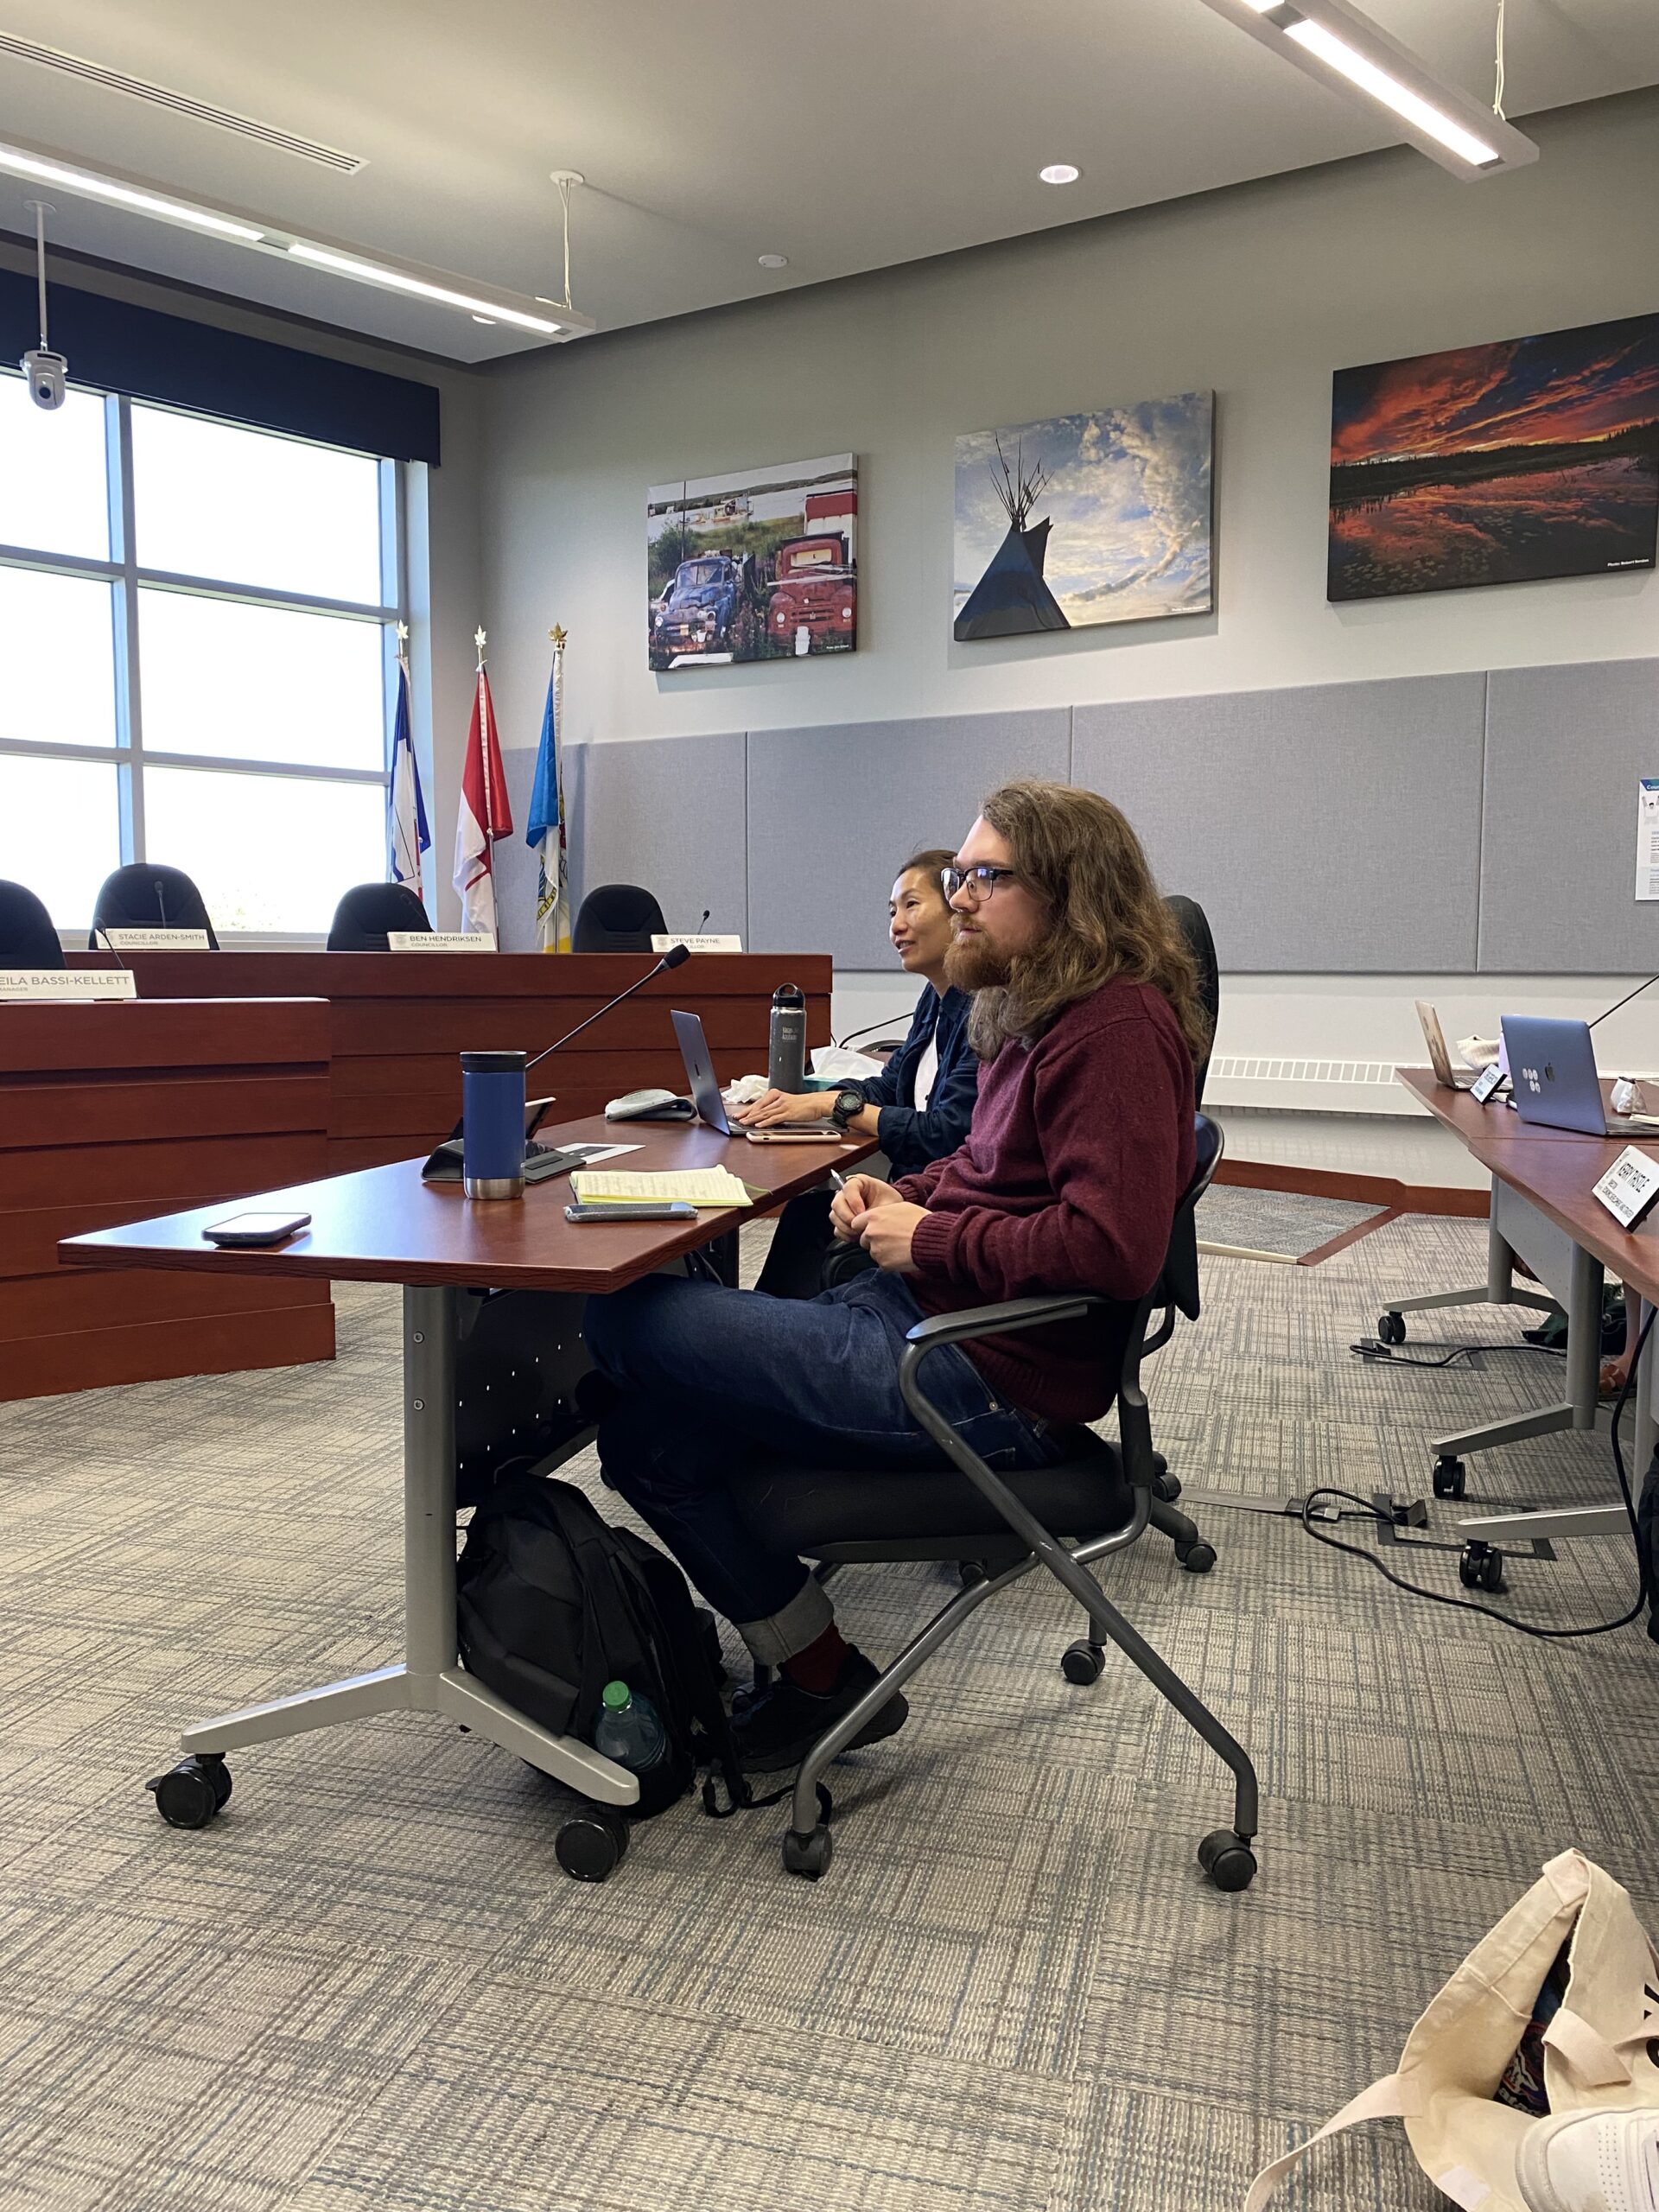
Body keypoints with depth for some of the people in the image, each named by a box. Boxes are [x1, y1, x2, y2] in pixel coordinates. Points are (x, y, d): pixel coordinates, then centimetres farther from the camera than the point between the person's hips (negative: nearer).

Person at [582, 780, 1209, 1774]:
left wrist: (930, 1239, -17)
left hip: (988, 1382, -10)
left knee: (626, 1318, -13)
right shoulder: (1037, 1011, 16)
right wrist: (903, 1195, 8)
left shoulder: (1119, 1030, -16)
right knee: (646, 1429, 2)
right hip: (919, 1308, 10)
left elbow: (1113, 1246, -27)